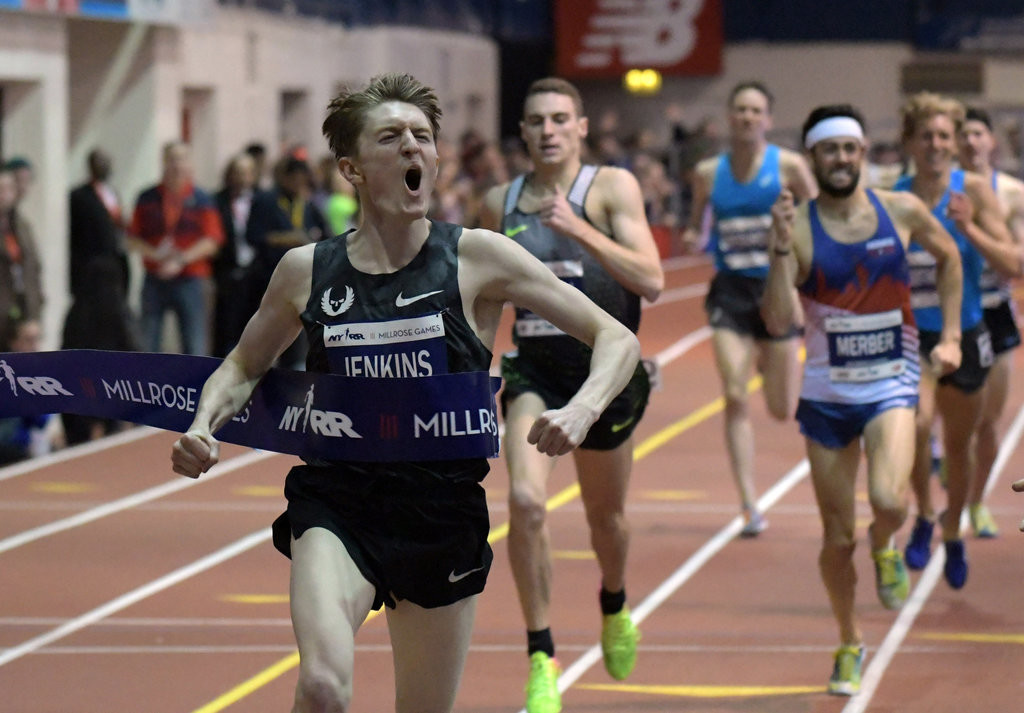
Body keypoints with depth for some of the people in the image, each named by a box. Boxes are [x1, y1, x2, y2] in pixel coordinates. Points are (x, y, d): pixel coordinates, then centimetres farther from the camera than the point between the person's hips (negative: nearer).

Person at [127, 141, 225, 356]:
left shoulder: (201, 201, 2)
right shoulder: (147, 199, 6)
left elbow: (212, 240, -2)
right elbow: (133, 239, 6)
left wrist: (181, 260, -14)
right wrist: (154, 253, -13)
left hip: (190, 279, -1)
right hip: (155, 280, 2)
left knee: (195, 344, -3)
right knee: (147, 342, 1)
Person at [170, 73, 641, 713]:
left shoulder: (475, 258, -5)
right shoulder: (307, 271, 0)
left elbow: (617, 340, -3)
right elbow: (245, 366, 19)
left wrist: (581, 411, -23)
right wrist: (205, 424, -1)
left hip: (443, 515, 1)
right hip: (336, 502, -1)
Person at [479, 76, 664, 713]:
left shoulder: (611, 188, -7)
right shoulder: (500, 202, 5)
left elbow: (652, 281, -19)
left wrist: (579, 230, -26)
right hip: (533, 371, 2)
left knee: (606, 515, 16)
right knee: (525, 501, -21)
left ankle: (614, 604, 50)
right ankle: (541, 655, -12)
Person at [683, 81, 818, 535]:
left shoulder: (788, 166, -3)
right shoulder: (708, 173, 3)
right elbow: (698, 224, 15)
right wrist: (693, 238, -7)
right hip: (730, 291, 1)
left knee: (782, 411, 6)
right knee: (735, 399, -13)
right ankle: (750, 506, -9)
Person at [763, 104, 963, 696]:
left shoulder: (902, 211, -4)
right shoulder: (799, 226, -9)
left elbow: (949, 258, 16)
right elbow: (779, 321, -18)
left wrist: (951, 337, 12)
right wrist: (781, 249, -29)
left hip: (891, 385, 0)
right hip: (826, 395, 1)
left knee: (888, 501, -26)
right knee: (838, 538, 6)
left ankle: (886, 547, 11)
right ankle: (850, 643, 30)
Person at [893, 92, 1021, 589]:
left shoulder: (973, 190, -7)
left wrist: (969, 228, -23)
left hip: (963, 335, 1)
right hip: (911, 335, -1)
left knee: (958, 447, 14)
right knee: (917, 422, -27)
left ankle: (952, 533, 39)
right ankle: (924, 516, -3)